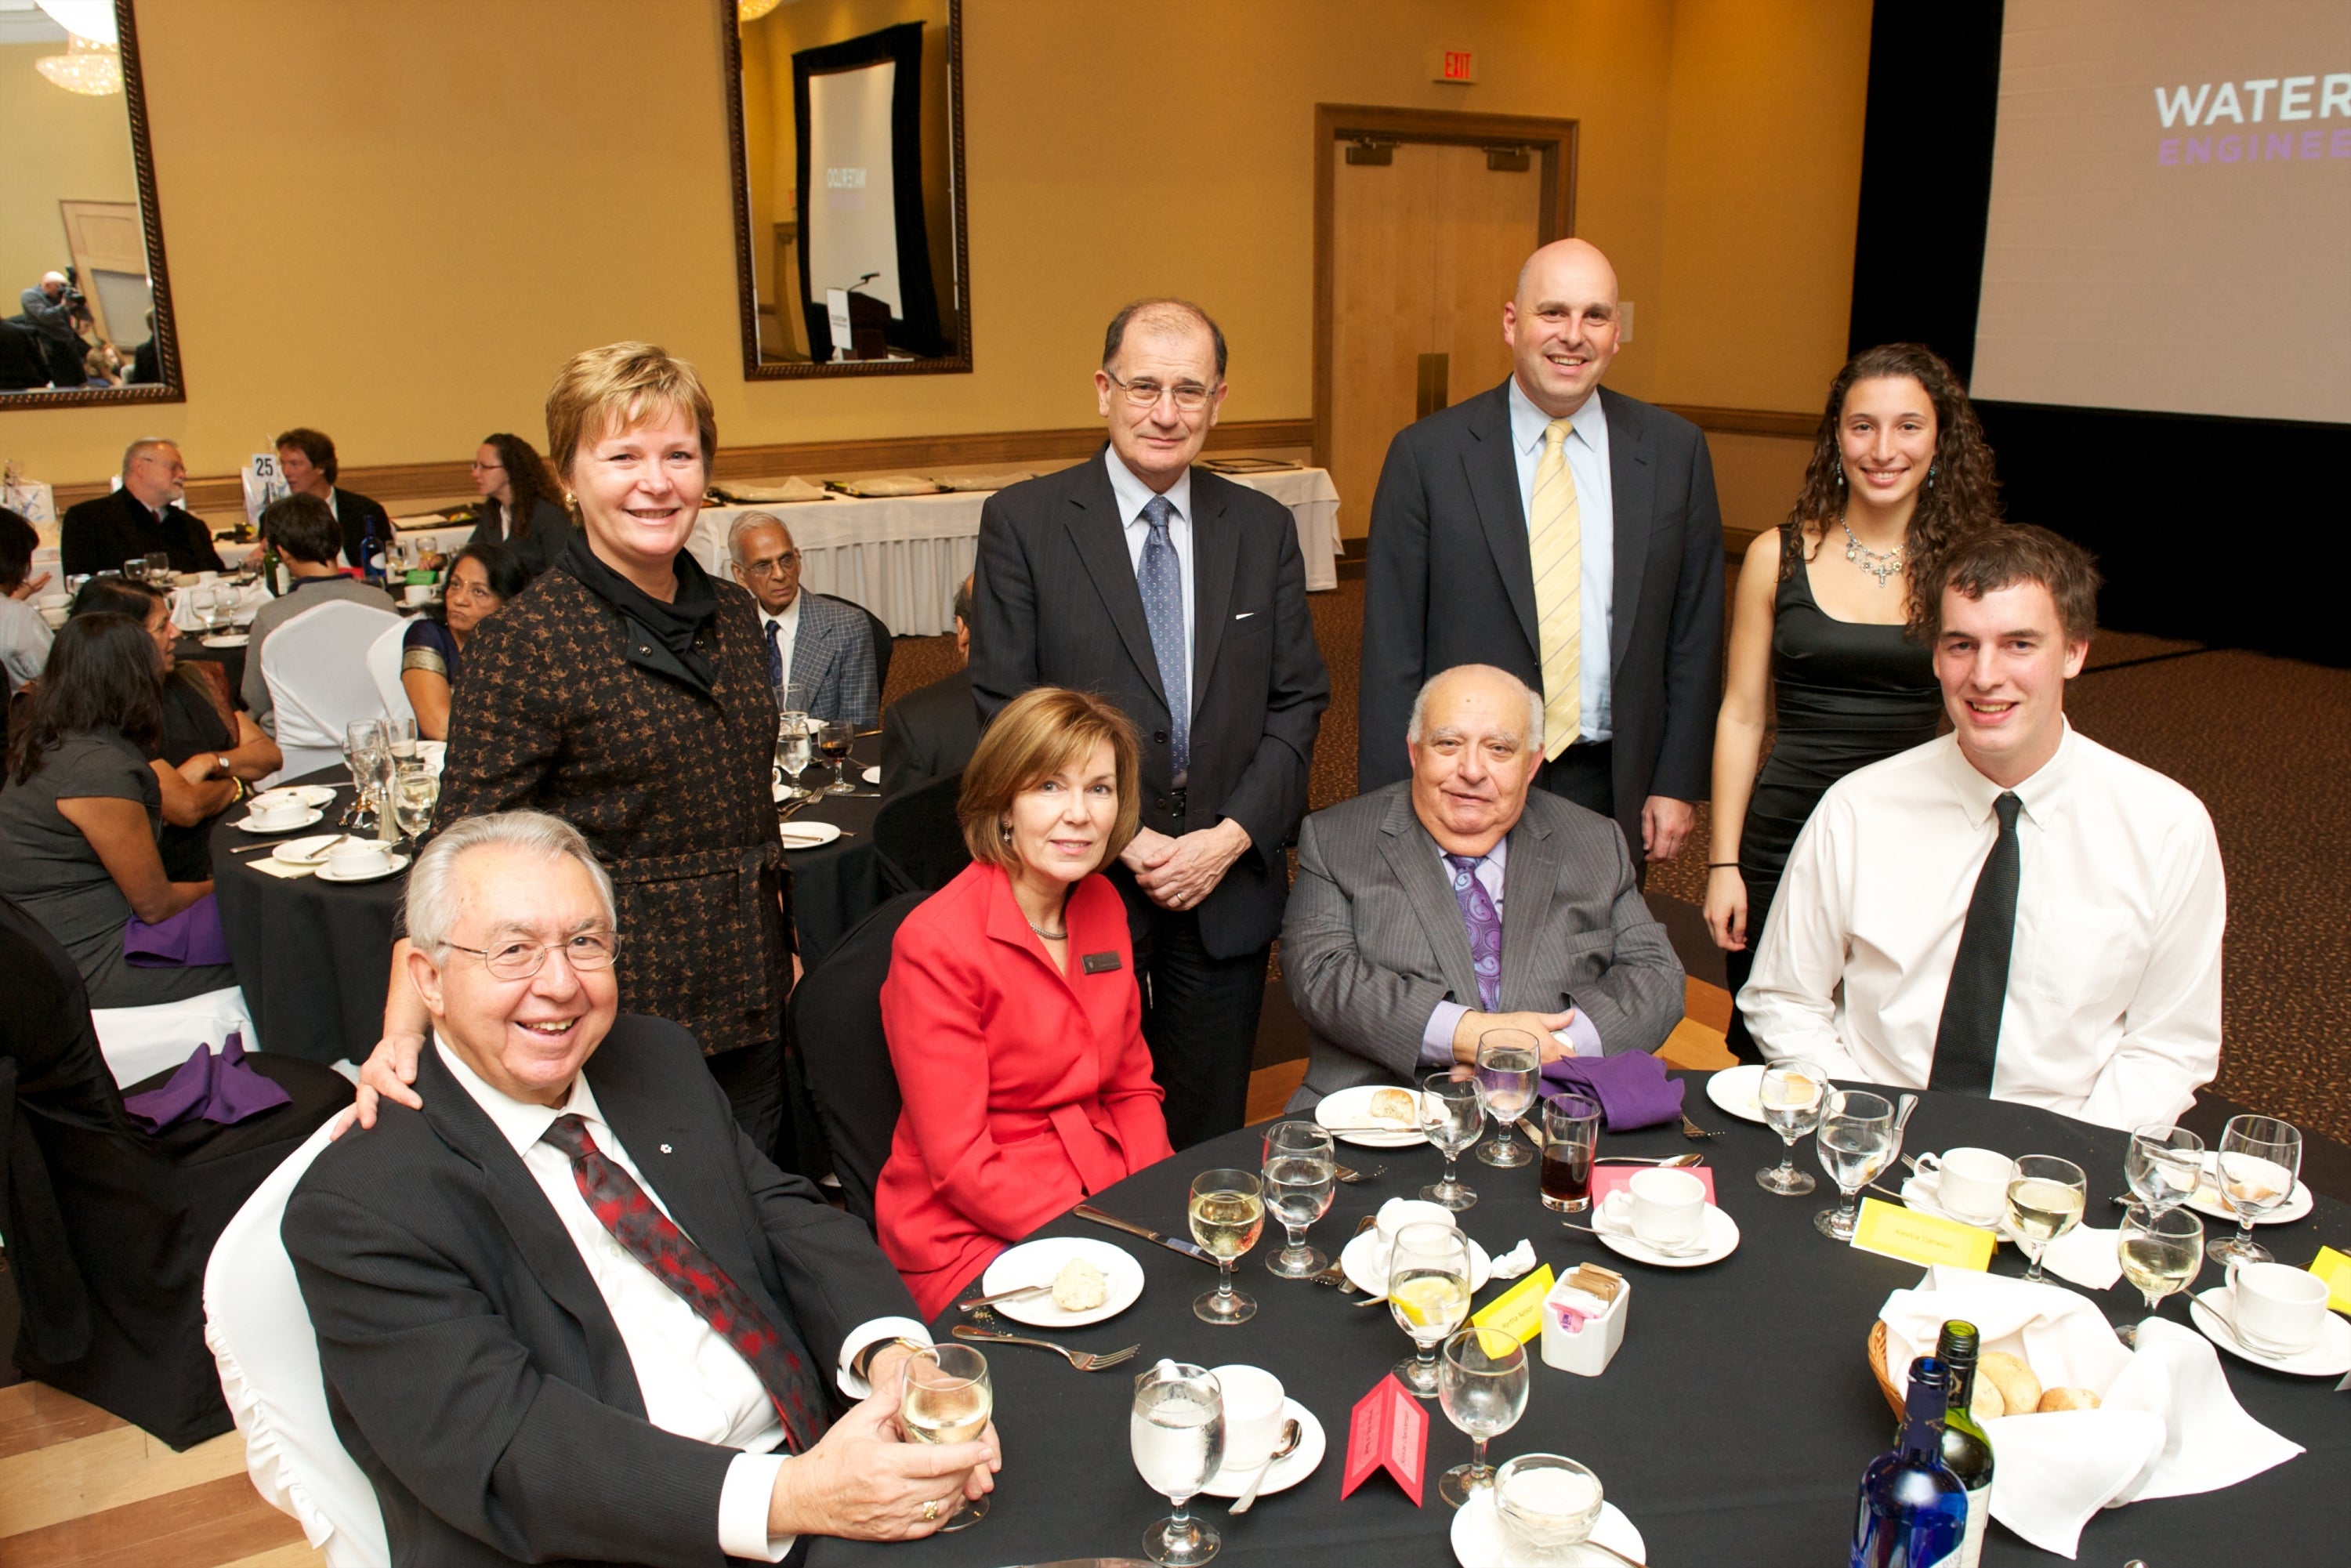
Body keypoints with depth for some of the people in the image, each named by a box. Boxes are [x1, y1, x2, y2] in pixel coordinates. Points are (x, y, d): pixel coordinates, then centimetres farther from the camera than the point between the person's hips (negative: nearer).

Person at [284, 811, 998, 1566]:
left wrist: (894, 1354, -13)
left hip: (814, 1457, 5)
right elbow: (498, 1446, -18)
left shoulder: (657, 1058, 10)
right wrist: (786, 1498, -28)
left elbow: (784, 1213, 7)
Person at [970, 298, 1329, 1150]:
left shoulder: (1264, 528, 6)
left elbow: (1298, 701, 6)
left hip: (1228, 881, 3)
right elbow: (1003, 710, -7)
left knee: (1209, 1139, 14)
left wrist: (1233, 834, -9)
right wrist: (1120, 839, -13)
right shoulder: (1022, 521, -4)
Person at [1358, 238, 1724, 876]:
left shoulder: (1675, 451, 3)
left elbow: (1695, 636, 7)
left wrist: (1678, 782, 3)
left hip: (1614, 790, 2)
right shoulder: (1427, 454, -5)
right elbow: (1391, 650, -5)